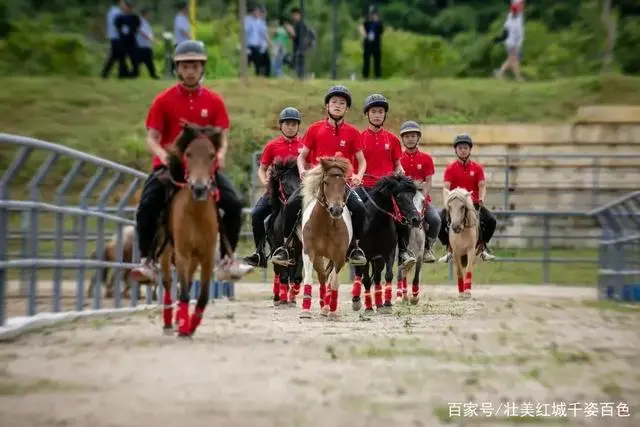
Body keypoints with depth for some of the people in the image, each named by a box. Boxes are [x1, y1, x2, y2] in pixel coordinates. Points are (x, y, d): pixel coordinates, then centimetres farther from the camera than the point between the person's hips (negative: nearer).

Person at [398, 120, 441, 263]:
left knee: (435, 219, -26)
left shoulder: (426, 158, 7)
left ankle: (428, 247, 1)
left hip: (423, 198, 0)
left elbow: (428, 182, 0)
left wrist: (421, 198, -15)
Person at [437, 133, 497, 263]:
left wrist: (481, 199, -23)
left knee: (491, 220, -23)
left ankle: (482, 245, 4)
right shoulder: (450, 168, 4)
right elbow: (446, 187, -6)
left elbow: (482, 186, -2)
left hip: (474, 203, 1)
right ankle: (449, 248, -3)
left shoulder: (477, 168, 8)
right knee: (440, 221, -26)